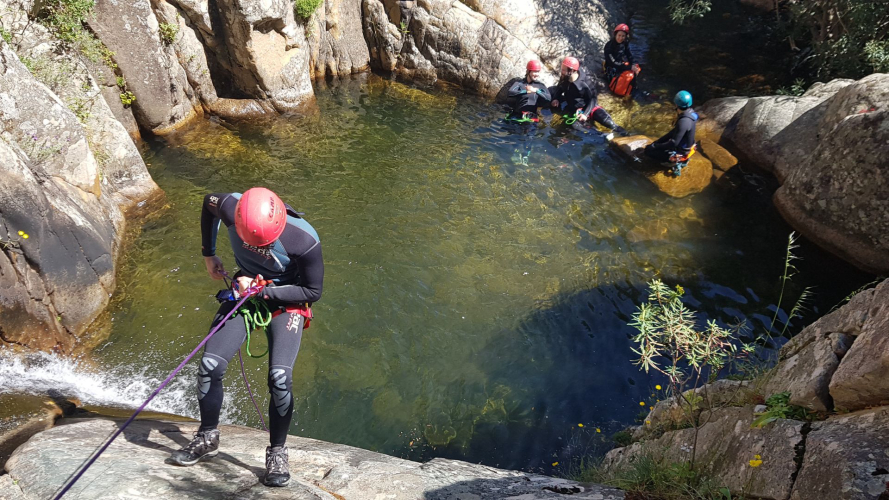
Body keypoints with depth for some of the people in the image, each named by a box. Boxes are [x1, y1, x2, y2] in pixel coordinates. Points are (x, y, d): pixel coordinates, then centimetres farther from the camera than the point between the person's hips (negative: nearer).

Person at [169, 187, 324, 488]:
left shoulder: (304, 240, -32)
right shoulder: (231, 208, -23)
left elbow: (313, 292, -18)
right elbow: (208, 203, 4)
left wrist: (263, 291, -26)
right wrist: (208, 254, 8)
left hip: (286, 300, -3)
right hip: (245, 290, 4)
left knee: (280, 377, -19)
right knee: (210, 365, -6)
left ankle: (277, 452, 4)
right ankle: (207, 438, 20)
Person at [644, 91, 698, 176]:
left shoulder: (683, 122, -34)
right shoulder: (690, 113, -5)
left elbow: (674, 143, -30)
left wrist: (655, 146, -17)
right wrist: (657, 142, 8)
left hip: (679, 152, -9)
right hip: (685, 146, 9)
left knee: (648, 150, -7)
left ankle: (675, 161, -2)